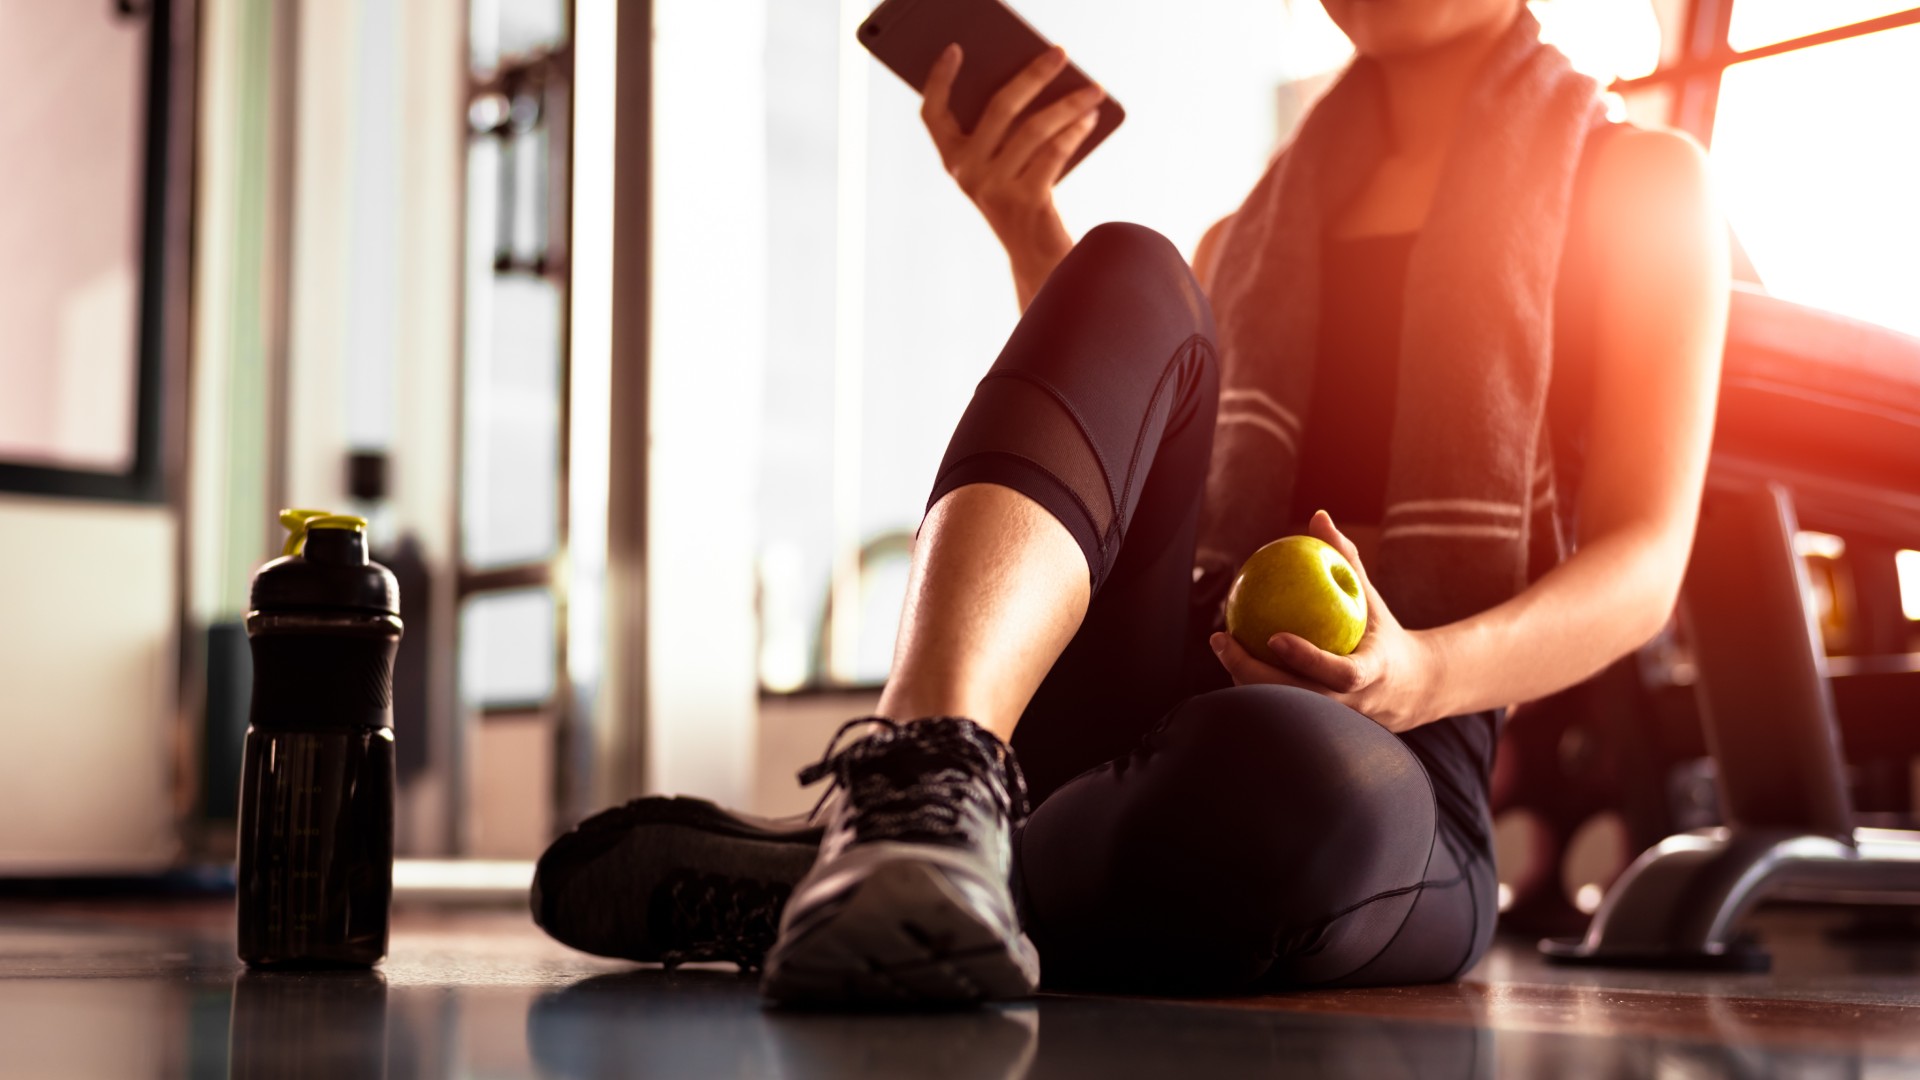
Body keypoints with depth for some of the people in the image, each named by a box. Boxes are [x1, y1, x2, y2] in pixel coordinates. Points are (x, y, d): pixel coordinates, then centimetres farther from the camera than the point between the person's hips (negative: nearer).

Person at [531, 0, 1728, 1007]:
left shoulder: (1638, 183, 15)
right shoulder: (1255, 229, 30)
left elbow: (1644, 566, 2)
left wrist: (1423, 674, -19)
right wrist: (1028, 229, 11)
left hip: (1388, 759, -3)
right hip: (1124, 718, 4)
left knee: (1287, 778, -43)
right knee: (1129, 282, -24)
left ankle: (794, 885, -29)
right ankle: (935, 773, -47)